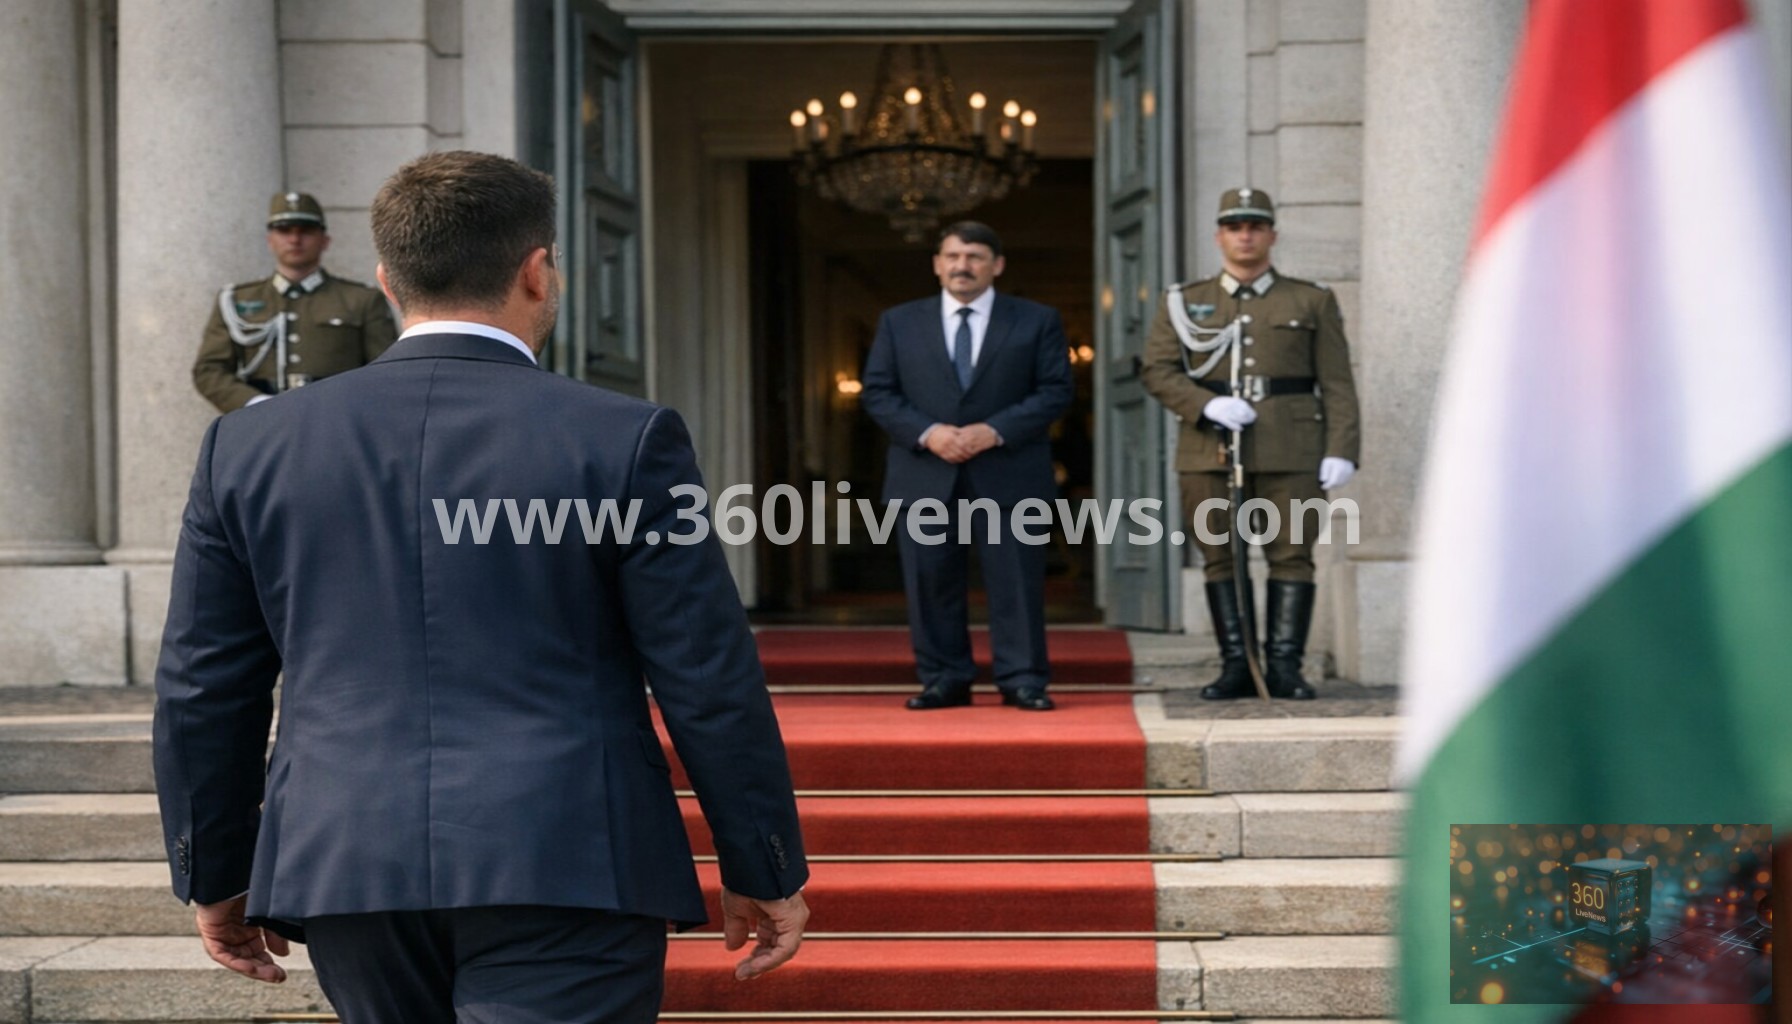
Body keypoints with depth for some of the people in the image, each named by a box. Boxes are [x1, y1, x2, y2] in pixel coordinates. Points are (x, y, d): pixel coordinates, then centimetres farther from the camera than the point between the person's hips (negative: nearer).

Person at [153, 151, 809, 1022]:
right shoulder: (623, 440, -6)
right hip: (565, 871, -4)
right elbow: (709, 685, -4)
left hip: (345, 875, 4)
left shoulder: (249, 446, 5)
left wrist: (216, 876, 20)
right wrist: (764, 871, 6)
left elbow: (202, 691, 9)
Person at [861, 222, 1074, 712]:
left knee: (1016, 581, -1)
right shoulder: (899, 322, 9)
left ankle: (1022, 680, 5)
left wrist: (996, 430, -13)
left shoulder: (1037, 321, 5)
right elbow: (877, 392, 5)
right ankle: (943, 680, 12)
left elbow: (1056, 390, -1)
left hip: (1009, 475, -1)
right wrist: (927, 432, -11)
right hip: (924, 477, 2)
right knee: (932, 583, 3)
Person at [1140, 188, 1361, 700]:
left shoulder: (1313, 301, 11)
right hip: (1210, 451, 1)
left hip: (1292, 453, -1)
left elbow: (1337, 383, 5)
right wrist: (1208, 405, -12)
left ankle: (1284, 666, 1)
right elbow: (1157, 370, 4)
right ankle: (1235, 667, 7)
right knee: (1222, 557, 1)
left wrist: (1341, 449, -6)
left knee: (1292, 556, -3)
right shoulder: (1184, 302, 13)